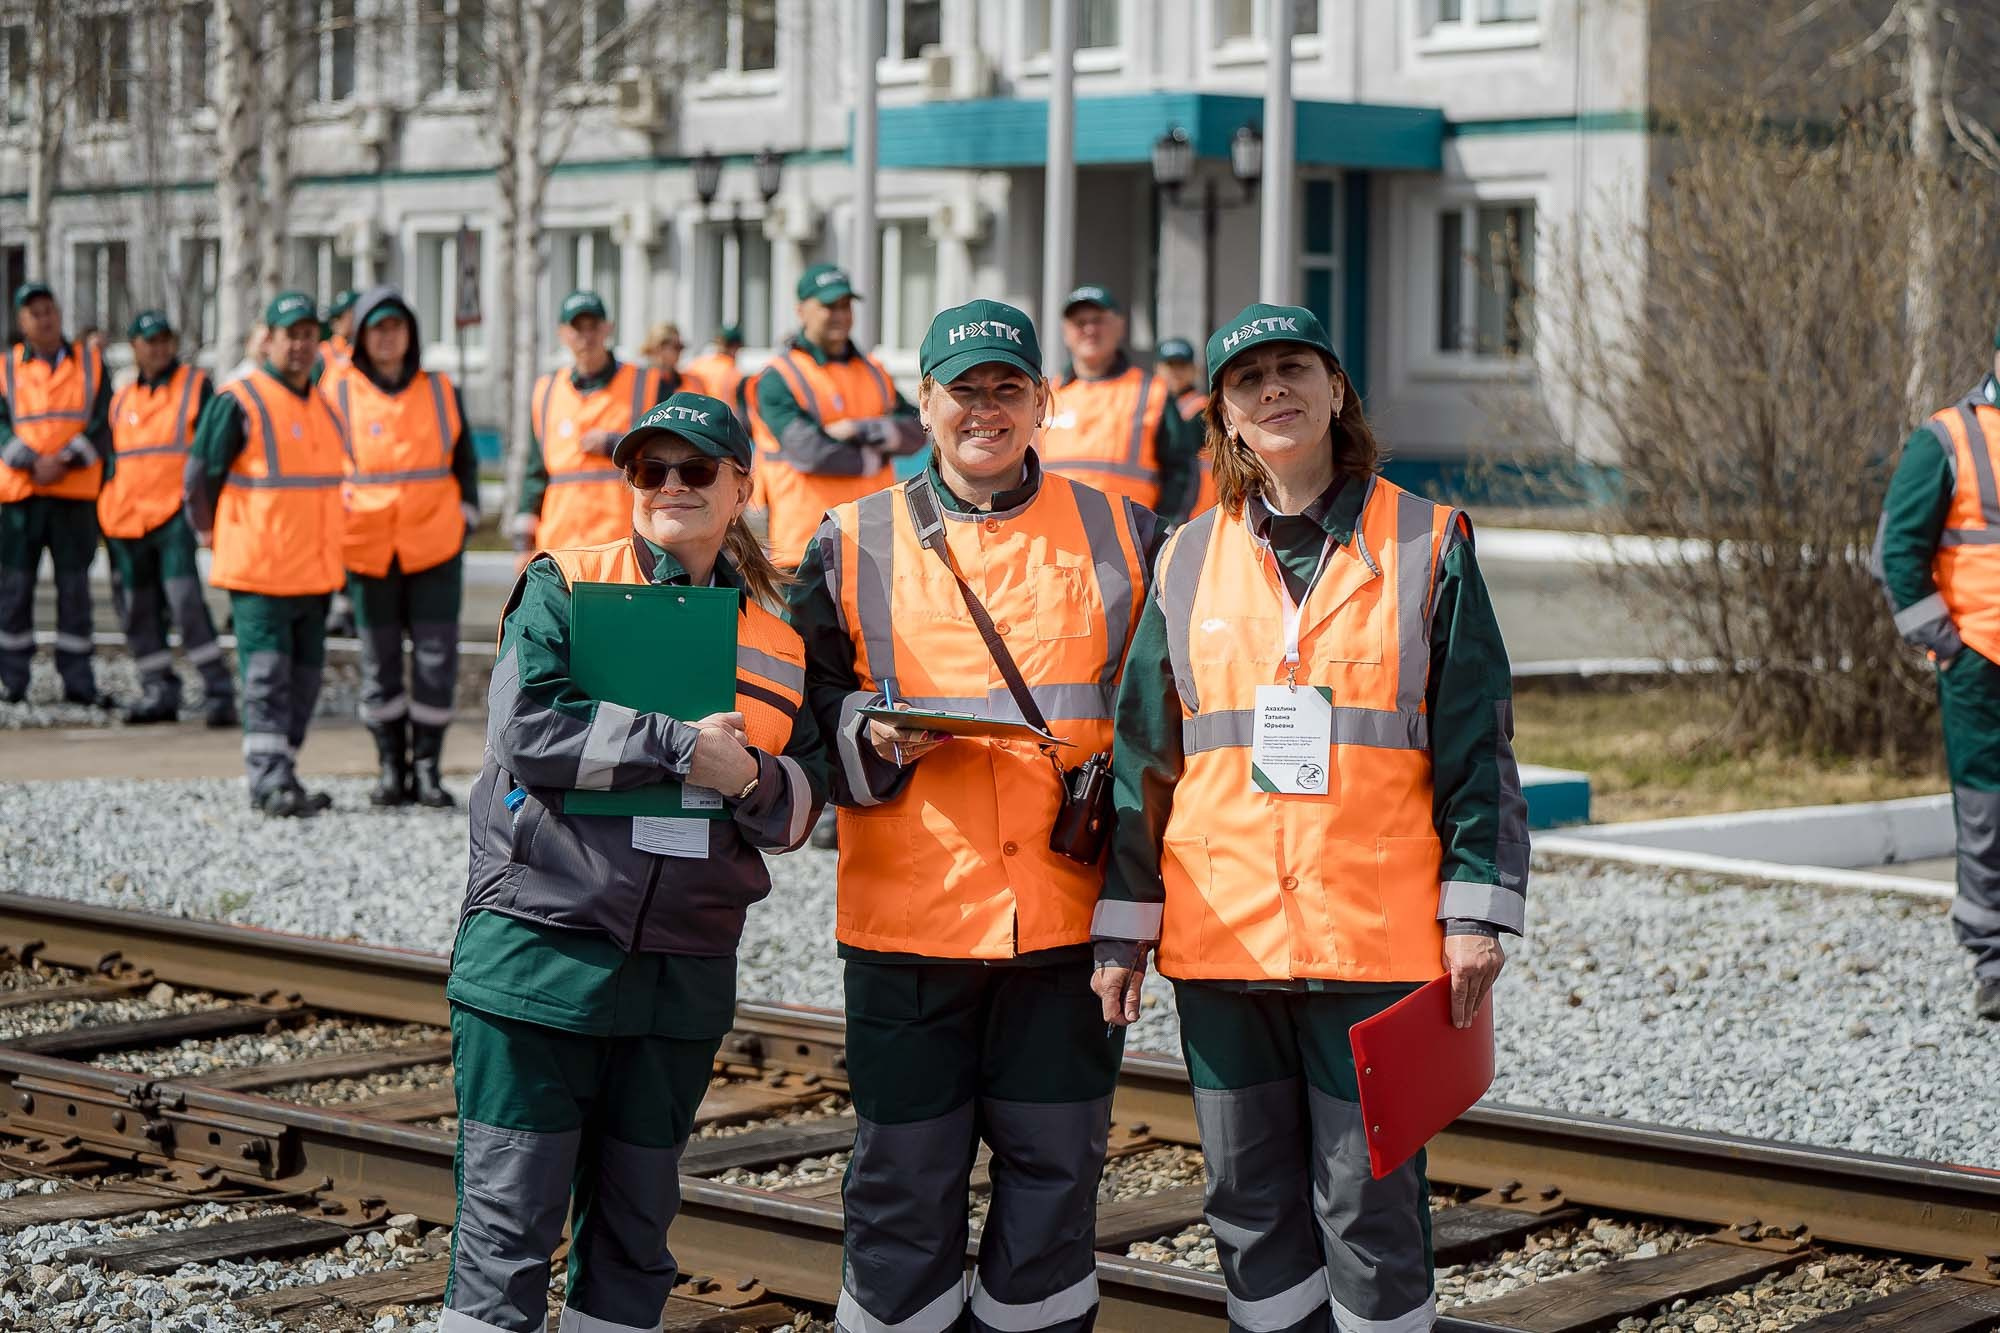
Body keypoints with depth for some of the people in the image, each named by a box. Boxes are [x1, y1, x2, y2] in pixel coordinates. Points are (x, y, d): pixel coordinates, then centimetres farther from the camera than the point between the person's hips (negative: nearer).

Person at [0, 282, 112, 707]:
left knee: (75, 587, 2)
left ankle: (77, 680, 7)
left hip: (75, 492, 0)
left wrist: (66, 461, -13)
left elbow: (102, 422, 0)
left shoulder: (90, 362, 8)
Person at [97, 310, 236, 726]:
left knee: (184, 599, -17)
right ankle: (159, 692, 17)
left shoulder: (196, 386, 2)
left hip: (173, 515, -6)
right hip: (125, 519, 6)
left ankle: (218, 692, -14)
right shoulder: (122, 399, 17)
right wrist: (106, 517, 20)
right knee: (138, 610, 7)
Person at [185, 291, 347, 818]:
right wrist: (211, 533, 2)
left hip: (315, 571, 7)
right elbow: (198, 477, -6)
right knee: (267, 675, -10)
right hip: (258, 571, -7)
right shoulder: (239, 402, -10)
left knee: (305, 675, 10)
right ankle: (270, 782, -11)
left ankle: (280, 776, 20)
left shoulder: (324, 404, 13)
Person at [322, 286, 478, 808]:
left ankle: (427, 766, 7)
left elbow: (465, 465, 14)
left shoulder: (442, 392, 8)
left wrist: (463, 524, 6)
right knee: (379, 662, 4)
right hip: (368, 550, -1)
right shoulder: (338, 393, 3)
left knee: (436, 658, -1)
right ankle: (391, 767, 12)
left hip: (436, 549, 1)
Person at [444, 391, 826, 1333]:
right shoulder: (563, 586, 0)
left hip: (684, 970, 4)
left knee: (637, 1221, 13)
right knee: (510, 1218, -2)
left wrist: (752, 780, -12)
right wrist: (679, 746, -16)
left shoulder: (775, 637, 12)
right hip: (540, 950, -4)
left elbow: (804, 799, 11)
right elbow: (527, 732, -13)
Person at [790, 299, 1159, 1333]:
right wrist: (874, 740, -12)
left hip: (1069, 909, 1)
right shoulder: (854, 543, 6)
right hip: (909, 909, -1)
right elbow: (804, 707, 7)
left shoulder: (1116, 534, 8)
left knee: (1054, 1164, 7)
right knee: (904, 1168, 5)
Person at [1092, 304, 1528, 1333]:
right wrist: (1121, 930, 8)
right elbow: (1143, 756, 12)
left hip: (1375, 935, -3)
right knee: (1249, 1201, 10)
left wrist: (1477, 913, -5)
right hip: (1221, 934, 3)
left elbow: (1477, 744, 1)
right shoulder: (1189, 562, 10)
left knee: (1369, 1201, -1)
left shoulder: (1425, 545, 2)